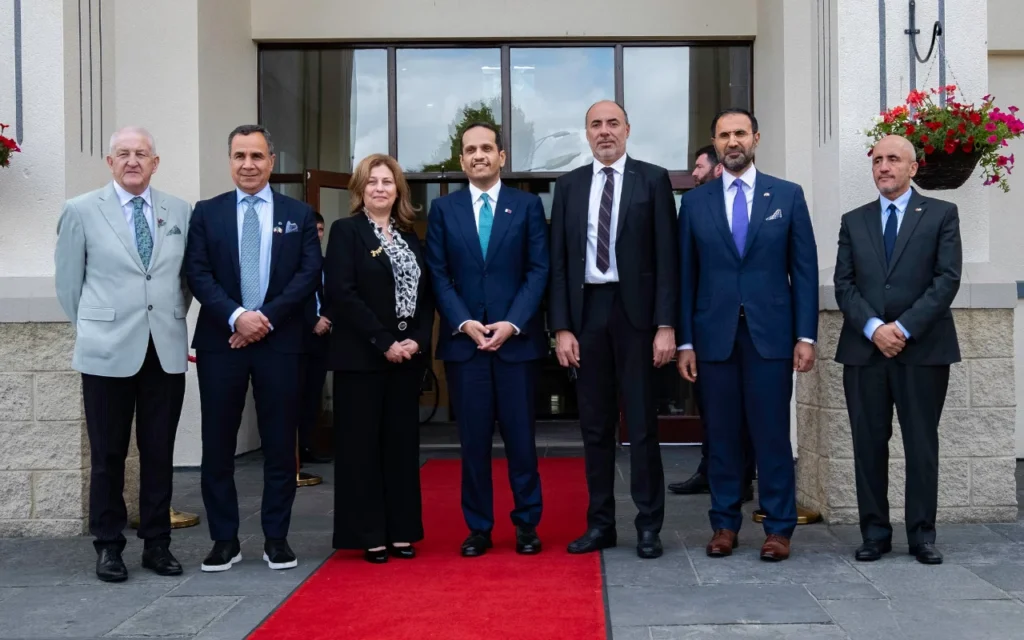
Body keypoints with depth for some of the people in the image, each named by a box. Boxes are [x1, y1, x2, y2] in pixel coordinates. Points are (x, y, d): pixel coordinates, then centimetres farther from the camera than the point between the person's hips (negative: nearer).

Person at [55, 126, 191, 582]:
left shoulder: (181, 212, 7)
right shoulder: (81, 211, 1)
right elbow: (68, 282, 7)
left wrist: (172, 320, 12)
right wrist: (93, 330, 9)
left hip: (167, 351, 2)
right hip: (108, 352, -2)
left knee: (160, 454, 8)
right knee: (108, 455, 6)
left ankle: (157, 544, 19)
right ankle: (108, 546, 19)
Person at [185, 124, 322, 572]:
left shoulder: (299, 214, 8)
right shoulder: (206, 213, 8)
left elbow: (309, 272, -1)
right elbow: (197, 273, 0)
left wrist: (267, 317, -12)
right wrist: (236, 316, -15)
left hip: (280, 342, 0)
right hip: (220, 342, 1)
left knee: (280, 444, 4)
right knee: (218, 444, 4)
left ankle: (276, 538, 16)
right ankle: (224, 539, 15)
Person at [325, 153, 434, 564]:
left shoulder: (410, 237, 14)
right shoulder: (346, 231, -2)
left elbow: (426, 295, 11)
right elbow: (342, 293, -13)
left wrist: (418, 340, -7)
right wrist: (384, 343, -16)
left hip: (407, 356, 5)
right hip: (361, 356, -5)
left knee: (402, 444, 8)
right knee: (361, 445, 0)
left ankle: (401, 531, 16)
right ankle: (368, 535, 8)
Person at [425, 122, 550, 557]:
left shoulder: (528, 205, 6)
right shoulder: (443, 209, 9)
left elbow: (539, 270, -1)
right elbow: (438, 275, 4)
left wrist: (512, 324, -12)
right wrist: (464, 323, -10)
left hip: (517, 338, -1)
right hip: (463, 339, 1)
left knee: (521, 436, 4)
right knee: (473, 439, 5)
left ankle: (527, 524, 16)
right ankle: (478, 527, 14)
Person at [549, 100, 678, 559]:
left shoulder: (653, 180, 2)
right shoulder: (569, 185, 10)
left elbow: (667, 256, -3)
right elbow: (558, 261, 7)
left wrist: (666, 325, -9)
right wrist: (561, 327, -1)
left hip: (634, 310, -3)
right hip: (586, 310, 3)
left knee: (641, 422, 2)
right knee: (595, 425, 8)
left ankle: (649, 526, 12)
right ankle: (600, 523, 18)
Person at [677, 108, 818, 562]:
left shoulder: (788, 196, 6)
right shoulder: (694, 202, 8)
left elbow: (804, 269, 4)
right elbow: (686, 277, 7)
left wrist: (806, 336, -2)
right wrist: (685, 341, 2)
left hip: (770, 333, -1)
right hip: (714, 334, 1)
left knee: (772, 434, 1)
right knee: (721, 435, 6)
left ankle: (779, 528, 12)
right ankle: (725, 524, 17)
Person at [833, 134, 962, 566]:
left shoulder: (941, 214, 6)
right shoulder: (853, 221, 13)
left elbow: (948, 278, -4)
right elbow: (843, 284, 5)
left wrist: (904, 327, -13)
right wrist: (874, 328, -11)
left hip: (924, 348, -2)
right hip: (864, 349, 2)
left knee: (922, 444, 4)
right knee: (869, 444, 4)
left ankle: (922, 535, 13)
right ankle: (875, 532, 13)